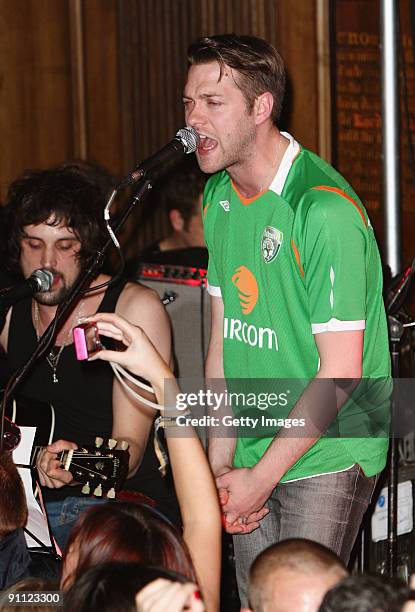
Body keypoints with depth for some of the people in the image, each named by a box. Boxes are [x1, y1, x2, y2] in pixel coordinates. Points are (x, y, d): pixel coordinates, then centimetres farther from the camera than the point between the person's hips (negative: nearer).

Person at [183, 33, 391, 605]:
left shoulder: (324, 209, -19)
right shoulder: (219, 197, 7)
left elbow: (340, 372, -19)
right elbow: (222, 339, 9)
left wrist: (261, 477, -16)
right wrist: (222, 464, 1)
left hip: (327, 458, -7)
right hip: (252, 458, 7)